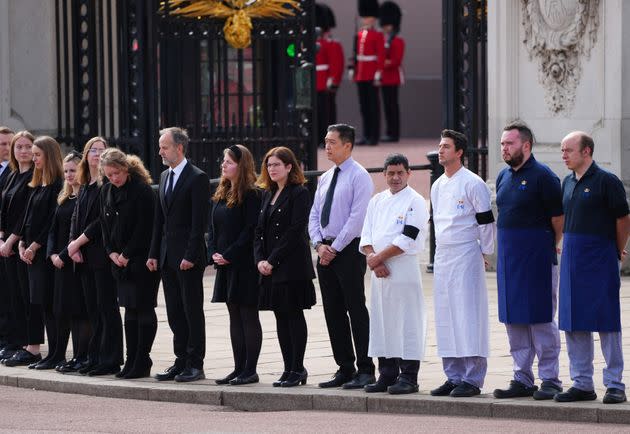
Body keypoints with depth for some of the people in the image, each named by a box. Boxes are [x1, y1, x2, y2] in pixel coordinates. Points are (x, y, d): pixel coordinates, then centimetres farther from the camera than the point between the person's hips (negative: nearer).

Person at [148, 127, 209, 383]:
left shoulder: (197, 178, -10)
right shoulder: (165, 177, 15)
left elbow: (199, 221, -14)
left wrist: (190, 256, -19)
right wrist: (154, 254, 12)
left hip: (188, 258, -8)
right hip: (167, 256, 8)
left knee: (192, 311, -3)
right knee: (174, 313, 10)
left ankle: (195, 364, 1)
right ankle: (181, 362, 15)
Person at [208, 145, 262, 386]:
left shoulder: (251, 194, -11)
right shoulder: (220, 194, 14)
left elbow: (250, 230, -16)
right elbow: (212, 227, 15)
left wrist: (229, 255, -16)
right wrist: (214, 253, 1)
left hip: (245, 265, -8)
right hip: (225, 266, 8)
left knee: (248, 316, -3)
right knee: (235, 317, 10)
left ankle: (250, 370, 0)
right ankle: (239, 368, 14)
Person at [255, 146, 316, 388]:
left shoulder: (299, 194, -8)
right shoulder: (268, 195, 16)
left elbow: (295, 232, -15)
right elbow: (259, 230, 14)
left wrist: (272, 260, -15)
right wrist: (260, 259, -1)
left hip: (292, 266, -8)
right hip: (270, 268, 8)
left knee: (294, 315, -4)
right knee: (281, 317, 8)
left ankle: (298, 369, 0)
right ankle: (289, 368, 12)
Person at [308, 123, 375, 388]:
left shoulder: (359, 177, -8)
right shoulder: (325, 179, 16)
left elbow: (357, 218, -15)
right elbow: (314, 216, 16)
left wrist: (335, 248, -15)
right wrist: (319, 244, -1)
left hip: (348, 250, -8)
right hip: (325, 251, 8)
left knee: (356, 310, -7)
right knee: (333, 312, 8)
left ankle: (365, 371, -4)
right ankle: (345, 369, 13)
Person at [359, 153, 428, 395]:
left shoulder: (415, 202, -4)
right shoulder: (377, 201, 15)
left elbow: (407, 240, -13)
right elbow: (366, 236, 12)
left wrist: (378, 257, -10)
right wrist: (373, 259, -6)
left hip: (405, 272, -6)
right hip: (380, 273, 6)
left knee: (407, 323, -6)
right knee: (382, 322, 9)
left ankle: (408, 377, -3)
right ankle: (387, 375, 17)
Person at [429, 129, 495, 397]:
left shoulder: (472, 184, -9)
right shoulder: (437, 186, 15)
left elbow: (486, 221, -7)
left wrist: (483, 252, -5)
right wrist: (442, 249, 18)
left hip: (466, 257, -8)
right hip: (442, 256, 8)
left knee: (468, 316, -8)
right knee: (445, 317, 8)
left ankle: (472, 379, -7)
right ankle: (453, 376, 14)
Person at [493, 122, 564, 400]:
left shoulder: (542, 176, -10)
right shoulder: (504, 177, 13)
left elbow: (559, 218, -8)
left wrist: (549, 246, 2)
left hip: (537, 260, -8)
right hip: (508, 259, 8)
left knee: (541, 319, -4)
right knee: (514, 321, 9)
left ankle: (550, 380, 1)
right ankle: (522, 380, 16)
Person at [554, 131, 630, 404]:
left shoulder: (606, 181, -9)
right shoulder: (568, 183, 12)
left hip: (600, 259, -7)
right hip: (571, 258, 7)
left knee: (606, 321, -4)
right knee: (574, 323, 7)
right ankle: (582, 384, 14)